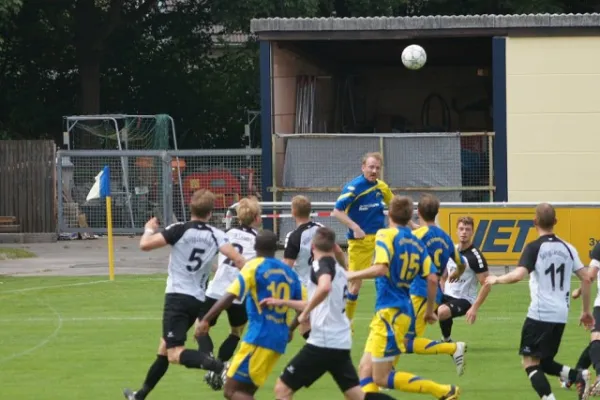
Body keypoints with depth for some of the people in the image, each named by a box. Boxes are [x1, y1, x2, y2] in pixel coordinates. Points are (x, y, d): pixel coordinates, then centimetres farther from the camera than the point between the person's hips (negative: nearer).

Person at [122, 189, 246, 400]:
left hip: (177, 297, -6)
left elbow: (145, 245, -13)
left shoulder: (180, 230, -8)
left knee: (175, 354, -16)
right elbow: (238, 259, -12)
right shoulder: (216, 235, 3)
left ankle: (220, 367, -38)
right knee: (164, 349, 22)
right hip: (198, 301, 6)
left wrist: (149, 229, 8)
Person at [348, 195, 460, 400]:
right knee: (365, 369, 10)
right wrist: (430, 311, 17)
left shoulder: (386, 235, -10)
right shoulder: (417, 242, 10)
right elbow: (432, 278, 6)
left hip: (389, 313, -8)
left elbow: (381, 268, -25)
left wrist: (353, 275, -11)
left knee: (382, 378, -4)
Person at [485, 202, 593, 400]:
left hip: (540, 314, -6)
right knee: (544, 362, 19)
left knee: (530, 362, 0)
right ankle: (578, 376, -5)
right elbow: (586, 279, 9)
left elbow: (518, 274, -22)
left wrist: (496, 279, -4)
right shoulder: (567, 248, 9)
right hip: (561, 316, 6)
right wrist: (586, 311, 18)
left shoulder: (534, 248, -8)